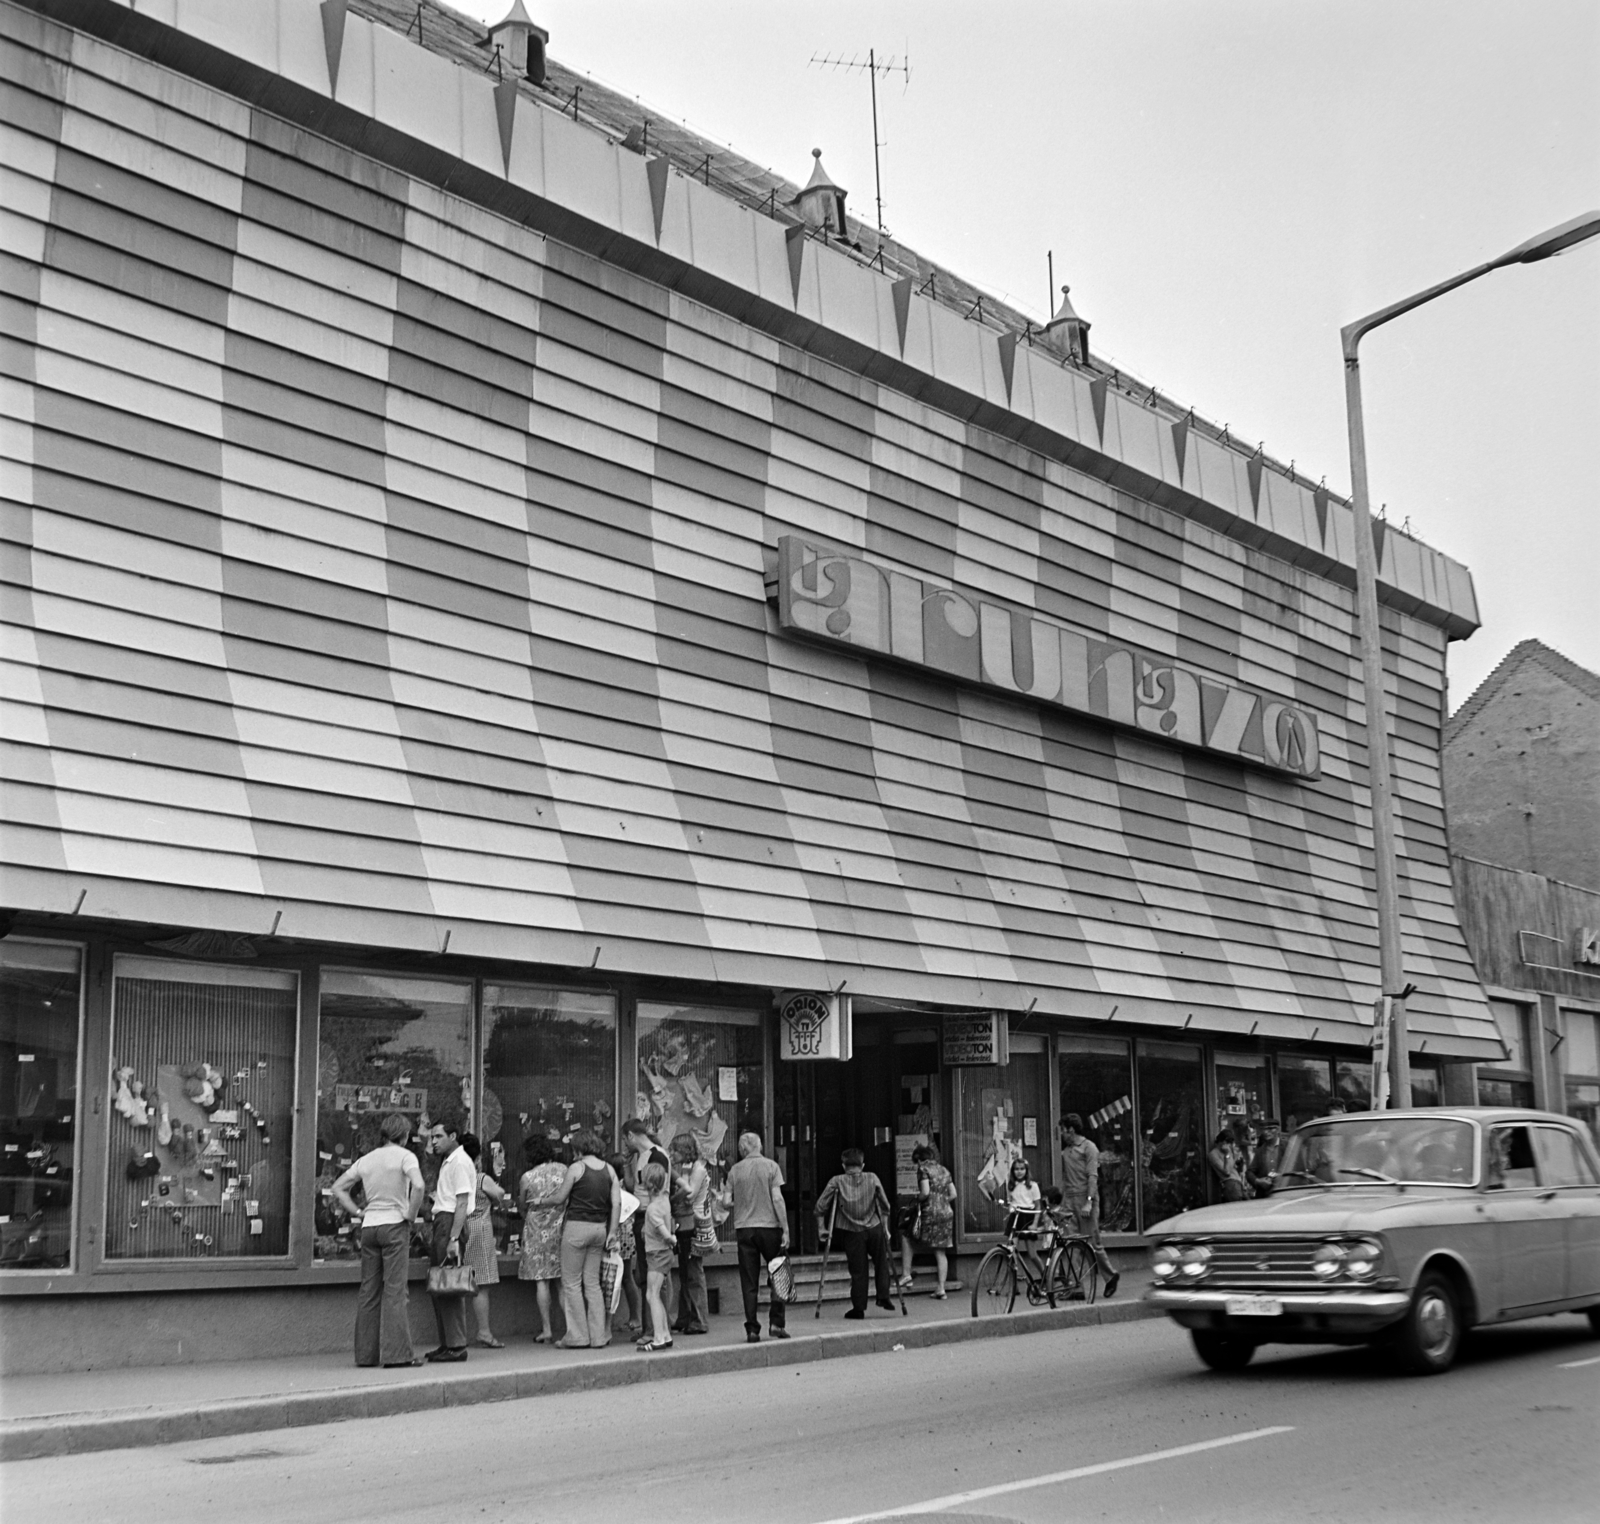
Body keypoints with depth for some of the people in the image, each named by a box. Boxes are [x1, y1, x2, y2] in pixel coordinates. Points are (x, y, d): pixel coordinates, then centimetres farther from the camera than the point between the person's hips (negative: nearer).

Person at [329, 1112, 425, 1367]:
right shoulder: (404, 1156, -4)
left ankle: (366, 1353, 12)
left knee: (368, 1290, 9)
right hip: (395, 1225, -5)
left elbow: (337, 1188, 15)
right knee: (395, 1289, -4)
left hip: (369, 1226, 5)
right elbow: (418, 1186, -21)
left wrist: (358, 1212, 12)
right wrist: (411, 1214, -8)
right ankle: (397, 1353, -6)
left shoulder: (366, 1159, 13)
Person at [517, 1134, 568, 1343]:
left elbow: (522, 1207, 7)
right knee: (563, 1280, 10)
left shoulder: (527, 1178, -7)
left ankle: (546, 1329, 1)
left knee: (541, 1281, 2)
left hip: (538, 1232, -2)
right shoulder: (564, 1170, -2)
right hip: (561, 1228, 2)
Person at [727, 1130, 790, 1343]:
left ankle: (752, 1329, 2)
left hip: (744, 1228, 2)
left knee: (749, 1283, 5)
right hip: (769, 1226, -2)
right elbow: (777, 1199, -8)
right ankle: (776, 1323, 5)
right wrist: (785, 1229, -6)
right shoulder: (771, 1166, -2)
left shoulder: (735, 1171, 4)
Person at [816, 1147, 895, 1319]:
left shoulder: (837, 1182, 0)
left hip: (851, 1232, -1)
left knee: (858, 1271, 4)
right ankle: (883, 1297, 13)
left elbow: (821, 1206, -4)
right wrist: (885, 1228, 15)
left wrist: (821, 1228, 4)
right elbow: (884, 1206, 7)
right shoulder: (872, 1179, 5)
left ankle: (858, 1307, 5)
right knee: (881, 1263, 20)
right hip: (874, 1228, 1)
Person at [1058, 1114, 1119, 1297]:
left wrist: (1089, 1202, -19)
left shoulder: (1088, 1148, -3)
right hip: (1069, 1200, 6)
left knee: (1093, 1241, -4)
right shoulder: (1065, 1151, 18)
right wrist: (1062, 1203, 14)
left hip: (1085, 1200, -6)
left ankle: (1110, 1276, 11)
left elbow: (1093, 1177, -11)